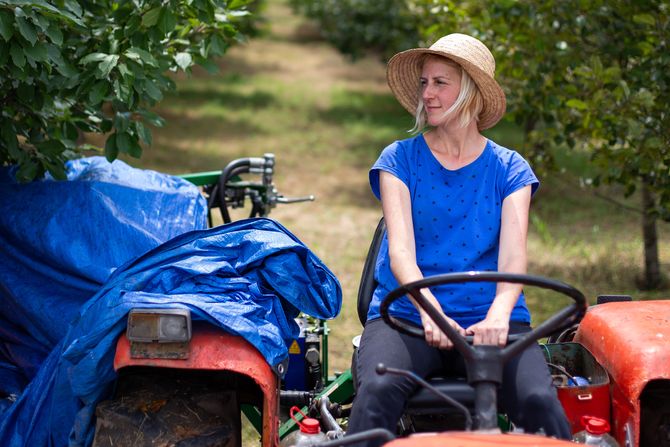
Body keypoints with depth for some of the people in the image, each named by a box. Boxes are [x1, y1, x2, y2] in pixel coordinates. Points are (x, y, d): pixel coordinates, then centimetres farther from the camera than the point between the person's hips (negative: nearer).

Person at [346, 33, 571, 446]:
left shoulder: (510, 169, 10)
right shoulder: (399, 160, 8)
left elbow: (513, 256, -5)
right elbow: (401, 250, -6)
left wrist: (498, 315, -27)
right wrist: (430, 313, -26)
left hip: (488, 320, 1)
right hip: (406, 315, 0)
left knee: (539, 401, -28)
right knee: (379, 390, -32)